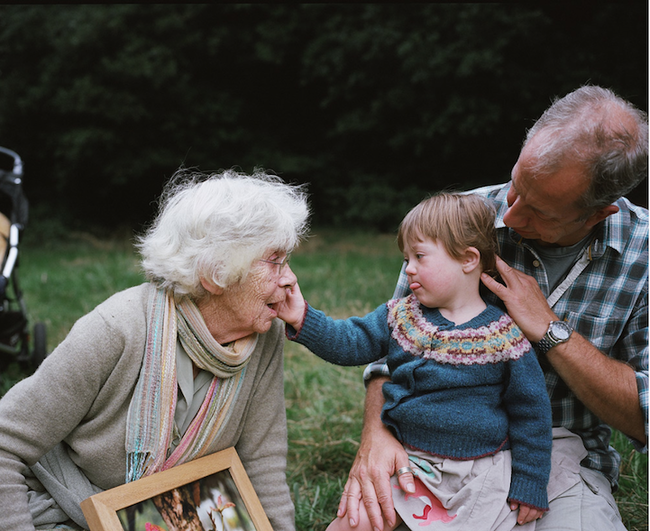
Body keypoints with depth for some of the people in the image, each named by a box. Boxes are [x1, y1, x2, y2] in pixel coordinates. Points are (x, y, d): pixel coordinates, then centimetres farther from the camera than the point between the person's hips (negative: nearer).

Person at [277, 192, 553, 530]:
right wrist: (303, 319, -18)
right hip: (408, 462, 3)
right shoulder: (401, 316, 1)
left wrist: (529, 487, -3)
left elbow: (530, 413, -5)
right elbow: (349, 343, 0)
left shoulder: (505, 337, -10)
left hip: (479, 476, -2)